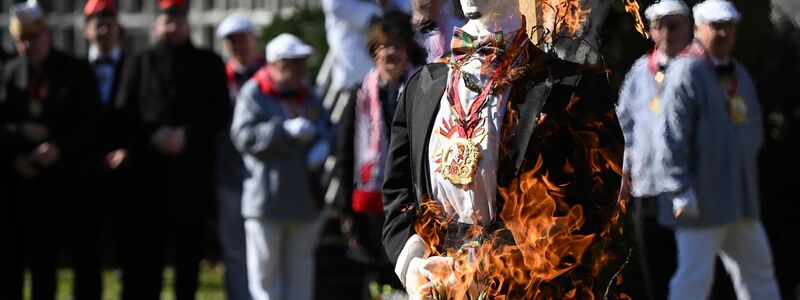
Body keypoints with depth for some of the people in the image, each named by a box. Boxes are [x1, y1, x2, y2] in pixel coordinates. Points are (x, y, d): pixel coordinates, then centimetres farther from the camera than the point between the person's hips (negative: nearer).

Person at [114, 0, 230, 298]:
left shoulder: (209, 64, 10)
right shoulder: (139, 64, 11)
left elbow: (221, 112, 2)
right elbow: (125, 114, 5)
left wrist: (186, 136, -11)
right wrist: (153, 136, -11)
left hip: (195, 172, 1)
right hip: (150, 172, -1)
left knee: (189, 249, 5)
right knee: (146, 248, -4)